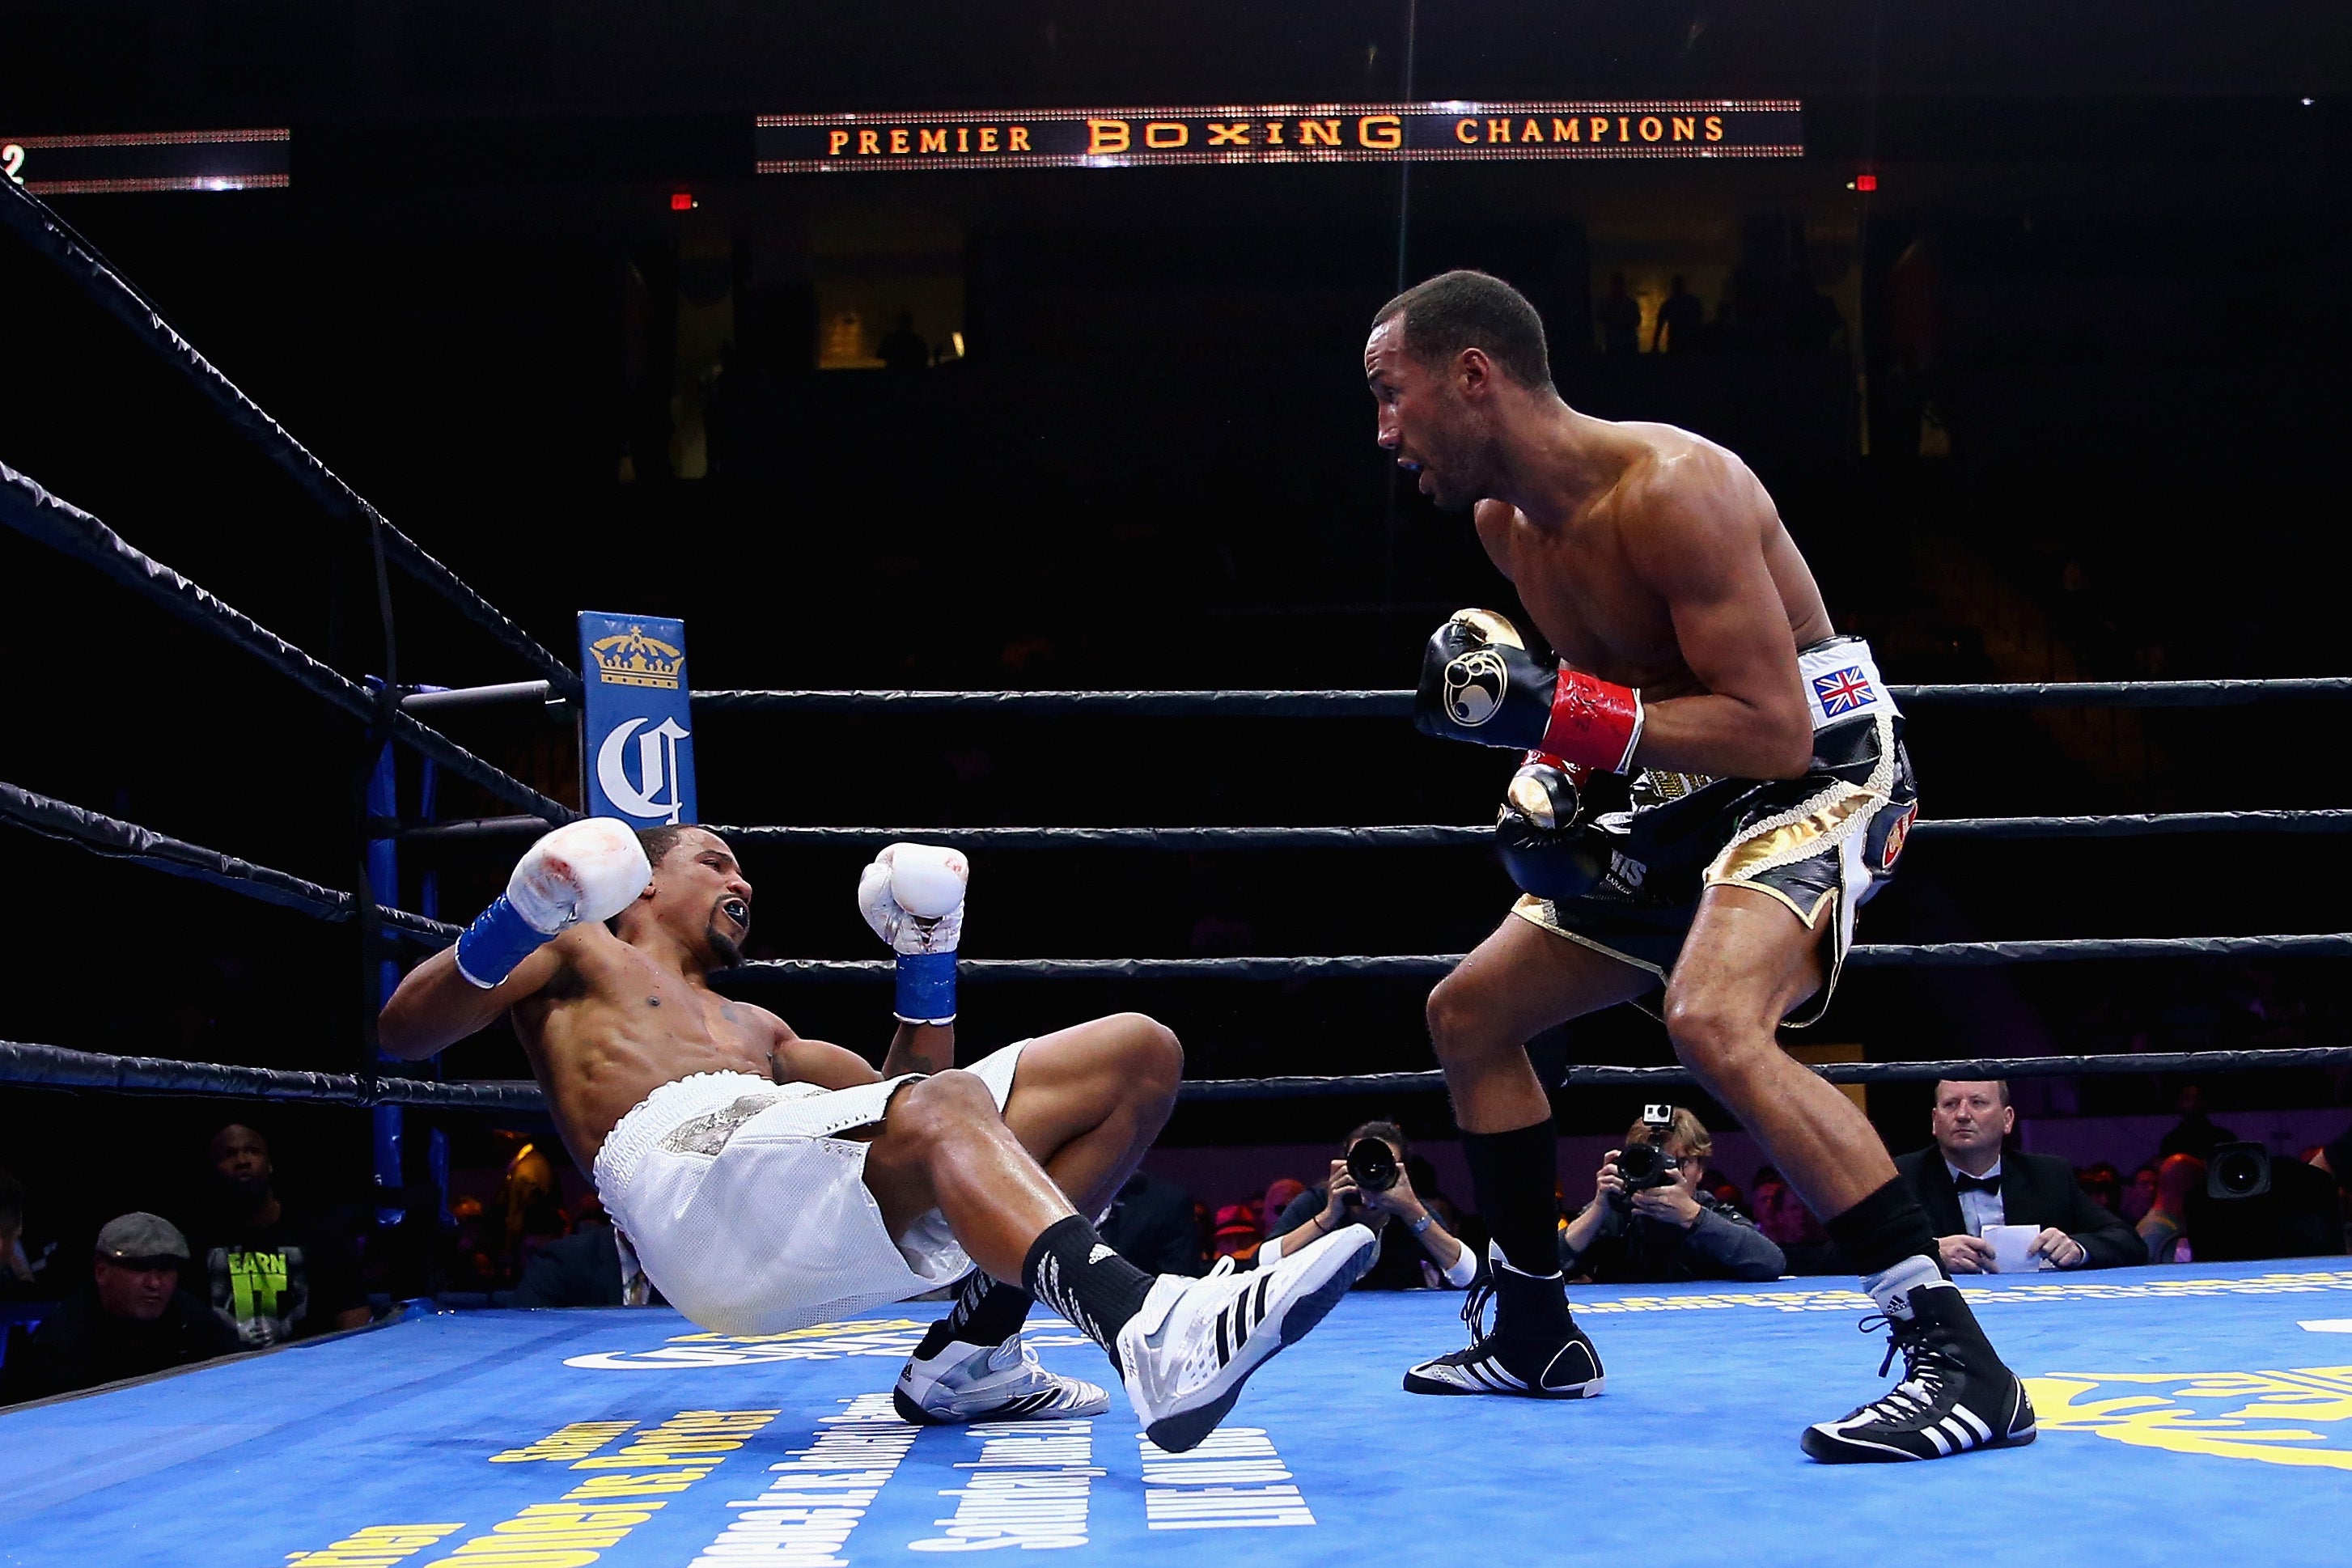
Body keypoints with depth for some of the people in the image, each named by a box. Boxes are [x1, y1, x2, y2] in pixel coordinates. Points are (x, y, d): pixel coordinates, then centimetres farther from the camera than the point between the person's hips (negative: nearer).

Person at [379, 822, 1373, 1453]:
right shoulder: (578, 951, 26)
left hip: (837, 1236, 7)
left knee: (1139, 1053, 0)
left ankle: (972, 1348, -8)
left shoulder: (752, 1029, 41)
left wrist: (927, 954, 27)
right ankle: (1151, 1332, -65)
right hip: (690, 1186, -7)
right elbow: (404, 1033, 11)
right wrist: (514, 921, -6)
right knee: (943, 1109, -39)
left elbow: (902, 1091, 34)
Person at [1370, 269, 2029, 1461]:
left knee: (1713, 1021, -36)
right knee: (1467, 1014, 14)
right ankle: (1536, 1334, 26)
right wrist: (1548, 776, -1)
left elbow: (1776, 732, -30)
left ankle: (1961, 1363, -32)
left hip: (1816, 774, -10)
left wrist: (1554, 710, -33)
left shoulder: (1672, 488, -26)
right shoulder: (1504, 522, 3)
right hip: (1685, 795, 10)